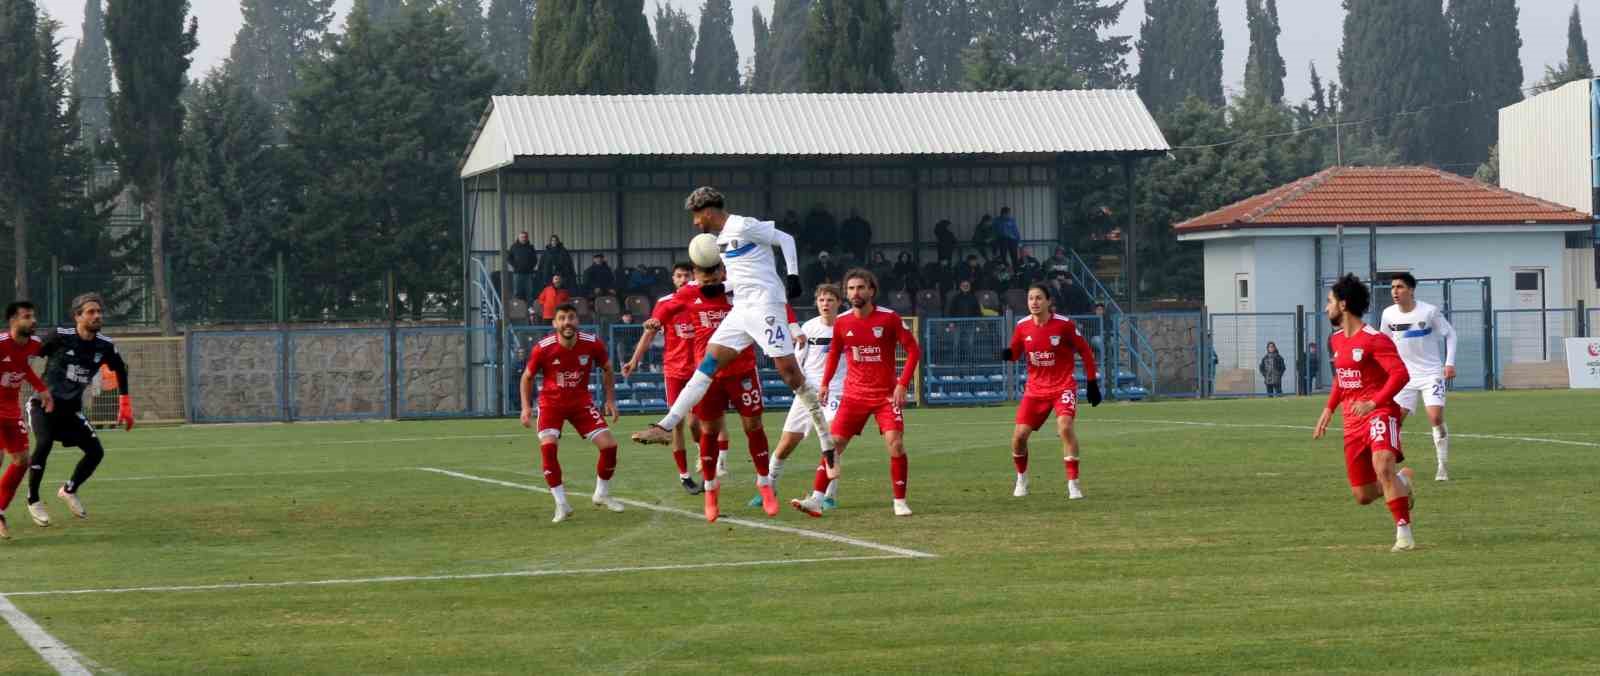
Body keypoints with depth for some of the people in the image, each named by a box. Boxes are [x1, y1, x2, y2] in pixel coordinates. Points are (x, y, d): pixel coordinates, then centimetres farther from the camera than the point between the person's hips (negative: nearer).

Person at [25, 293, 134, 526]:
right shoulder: (61, 337, -17)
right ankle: (33, 500, -10)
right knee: (44, 444, -27)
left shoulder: (105, 346, -3)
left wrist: (125, 405, 16)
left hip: (71, 409, 5)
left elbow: (120, 370, 16)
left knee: (96, 451, -1)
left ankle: (69, 490, 26)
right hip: (44, 404, -5)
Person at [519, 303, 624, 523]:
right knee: (547, 446, -25)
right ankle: (561, 505, -13)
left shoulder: (593, 344, -15)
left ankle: (602, 494, 20)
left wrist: (610, 400, 1)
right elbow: (527, 377, -2)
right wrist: (526, 407, -10)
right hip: (551, 402, -2)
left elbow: (606, 369, 5)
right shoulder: (542, 348, -19)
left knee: (609, 445, -6)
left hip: (581, 401, 2)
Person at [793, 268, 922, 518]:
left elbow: (913, 350, -5)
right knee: (834, 444, -5)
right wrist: (825, 383, 9)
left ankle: (900, 502, -1)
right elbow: (834, 354, 19)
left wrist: (902, 384, -13)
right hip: (854, 395, 3)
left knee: (895, 444, -15)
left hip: (886, 395, -3)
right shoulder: (842, 323, 1)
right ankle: (816, 500, -4)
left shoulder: (889, 318, -9)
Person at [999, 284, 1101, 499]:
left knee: (1065, 426, -27)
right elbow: (1015, 352, 11)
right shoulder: (1023, 326, -3)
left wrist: (1092, 382, -3)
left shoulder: (1064, 324, -13)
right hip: (1035, 388, 4)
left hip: (1063, 386, -4)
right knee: (1019, 435, -3)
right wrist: (1008, 354, -14)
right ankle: (1021, 479, 25)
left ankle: (1073, 484, -18)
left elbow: (1085, 351, -2)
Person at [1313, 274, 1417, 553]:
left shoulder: (1374, 339, -14)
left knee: (1382, 466, -33)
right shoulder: (1336, 339, 14)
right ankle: (1403, 481, 37)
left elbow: (1400, 374, -23)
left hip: (1379, 413, -8)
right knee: (1363, 496, 7)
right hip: (1352, 422, 8)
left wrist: (1374, 403, -32)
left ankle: (1404, 532, -27)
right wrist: (1328, 409, 24)